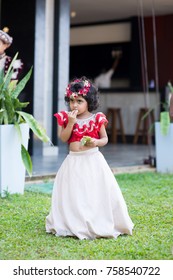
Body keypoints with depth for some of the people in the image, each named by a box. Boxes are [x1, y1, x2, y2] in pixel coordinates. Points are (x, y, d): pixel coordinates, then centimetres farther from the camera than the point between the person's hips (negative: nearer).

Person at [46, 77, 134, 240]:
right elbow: (63, 138, -7)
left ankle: (100, 224, 11)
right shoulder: (66, 118, 1)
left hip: (93, 160, -1)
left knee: (96, 192, -1)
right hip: (74, 161, 1)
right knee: (74, 194, 1)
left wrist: (96, 142, -16)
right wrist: (71, 123, -18)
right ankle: (75, 225, 12)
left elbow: (105, 138, 6)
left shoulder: (97, 119, -2)